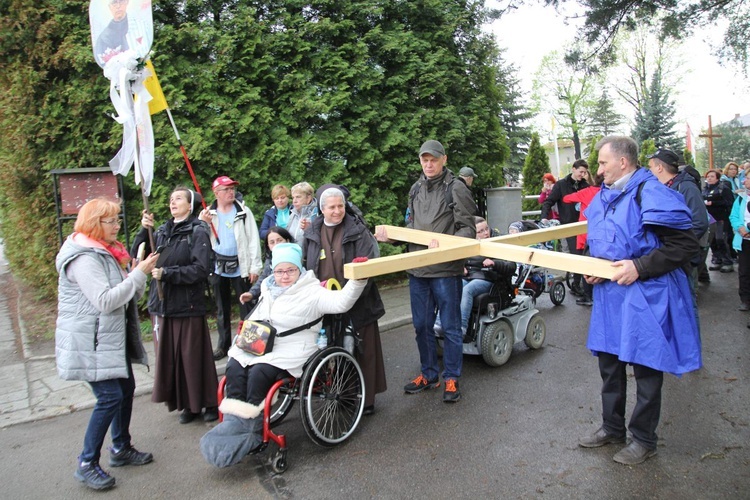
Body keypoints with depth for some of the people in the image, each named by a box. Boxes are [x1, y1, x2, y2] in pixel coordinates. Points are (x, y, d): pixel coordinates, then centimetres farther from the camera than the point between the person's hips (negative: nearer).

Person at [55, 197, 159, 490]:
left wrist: (140, 272, -3)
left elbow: (127, 293, 15)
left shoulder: (105, 252, 13)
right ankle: (87, 465, 6)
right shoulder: (84, 258, -19)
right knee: (110, 397, -9)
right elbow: (105, 300, -27)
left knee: (126, 389, 13)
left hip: (113, 337, 10)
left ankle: (121, 449, 29)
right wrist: (139, 273, -24)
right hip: (90, 342, -10)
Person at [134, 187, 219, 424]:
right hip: (161, 304, 5)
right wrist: (144, 231, -7)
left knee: (193, 357, 2)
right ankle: (188, 404, 24)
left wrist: (167, 273, -17)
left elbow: (200, 269, -15)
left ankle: (209, 402, 19)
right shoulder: (162, 232, 11)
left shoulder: (197, 232, -6)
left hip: (188, 306, -5)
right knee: (169, 357, 9)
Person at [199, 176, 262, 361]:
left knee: (246, 307, 0)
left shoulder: (243, 212, -1)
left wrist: (255, 267, -9)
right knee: (222, 309, 13)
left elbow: (253, 240, -4)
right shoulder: (208, 214, 8)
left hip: (240, 267, -3)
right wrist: (203, 224, -12)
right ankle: (223, 345, 23)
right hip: (218, 267, 3)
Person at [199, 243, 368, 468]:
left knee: (259, 372, -28)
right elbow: (256, 319, 25)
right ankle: (234, 420, -13)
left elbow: (341, 302, -18)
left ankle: (250, 429, -12)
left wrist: (358, 280, -33)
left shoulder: (311, 292, -4)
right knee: (234, 368, -19)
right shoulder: (268, 289, 18)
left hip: (290, 352, -6)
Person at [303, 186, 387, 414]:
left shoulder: (357, 230, -4)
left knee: (362, 350, 5)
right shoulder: (312, 233, 8)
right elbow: (305, 266, 16)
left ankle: (366, 399, 20)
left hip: (358, 303, -3)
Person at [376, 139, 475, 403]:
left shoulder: (456, 188, -6)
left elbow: (468, 229, -9)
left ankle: (452, 378, 21)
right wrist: (390, 234, 3)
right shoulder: (416, 189, 12)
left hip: (446, 271, -6)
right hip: (418, 270, 6)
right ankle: (429, 374, 30)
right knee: (422, 325, 14)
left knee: (450, 327, 6)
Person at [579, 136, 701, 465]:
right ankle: (612, 428, 34)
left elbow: (686, 244, -17)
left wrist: (640, 267, -22)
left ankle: (644, 440, 24)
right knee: (609, 364, 17)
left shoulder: (651, 194, -15)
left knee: (646, 369, 6)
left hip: (645, 296, -8)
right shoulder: (603, 197, 11)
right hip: (609, 293, 8)